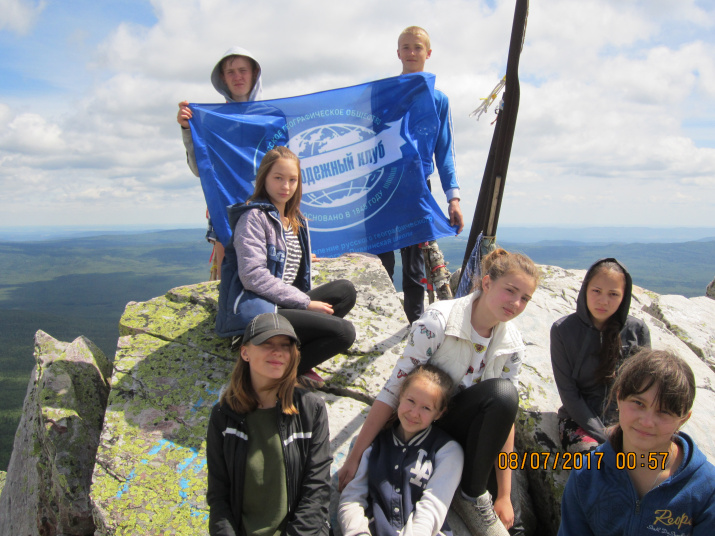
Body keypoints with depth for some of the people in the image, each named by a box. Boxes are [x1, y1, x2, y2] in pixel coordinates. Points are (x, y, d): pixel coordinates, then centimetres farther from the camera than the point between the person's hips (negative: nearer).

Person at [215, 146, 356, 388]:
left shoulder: (295, 221, 19)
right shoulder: (254, 217, -8)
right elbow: (253, 276, -19)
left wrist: (306, 300, 4)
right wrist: (305, 302, -16)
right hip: (256, 313, -9)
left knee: (345, 290, -3)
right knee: (343, 332, -19)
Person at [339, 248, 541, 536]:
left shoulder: (511, 344, -8)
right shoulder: (439, 320, -23)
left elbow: (506, 415, -5)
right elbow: (393, 389, -23)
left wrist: (504, 496, -7)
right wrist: (355, 456, -22)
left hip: (462, 425, 3)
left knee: (504, 393, -27)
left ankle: (472, 495, -11)